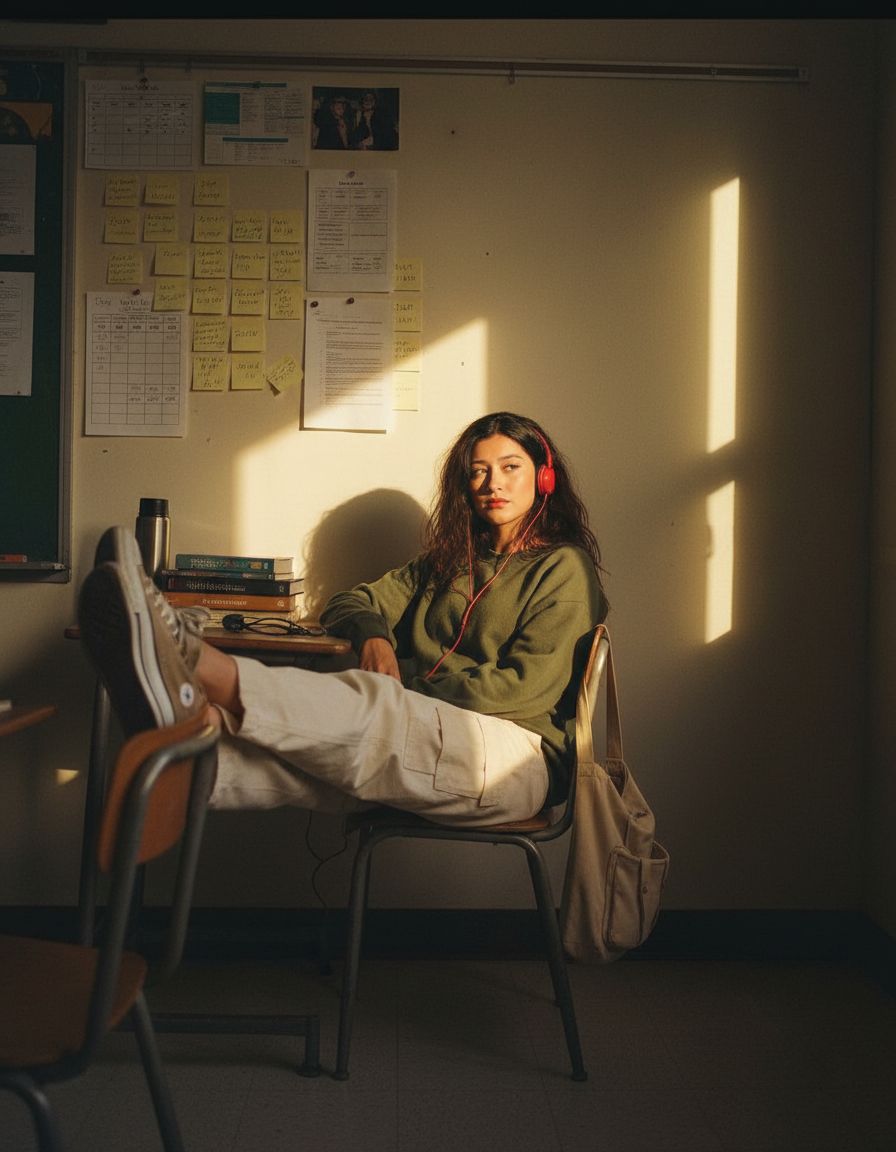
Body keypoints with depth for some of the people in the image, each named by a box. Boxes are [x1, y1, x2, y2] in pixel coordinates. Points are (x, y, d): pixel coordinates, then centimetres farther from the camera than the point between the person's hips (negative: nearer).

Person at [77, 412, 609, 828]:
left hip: (517, 755, -6)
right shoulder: (449, 560, 28)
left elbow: (523, 688, -6)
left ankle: (200, 668, -54)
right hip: (424, 740, 6)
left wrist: (404, 684, -8)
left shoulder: (564, 568, 6)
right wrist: (373, 633, -3)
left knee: (371, 712, -36)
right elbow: (348, 602, 22)